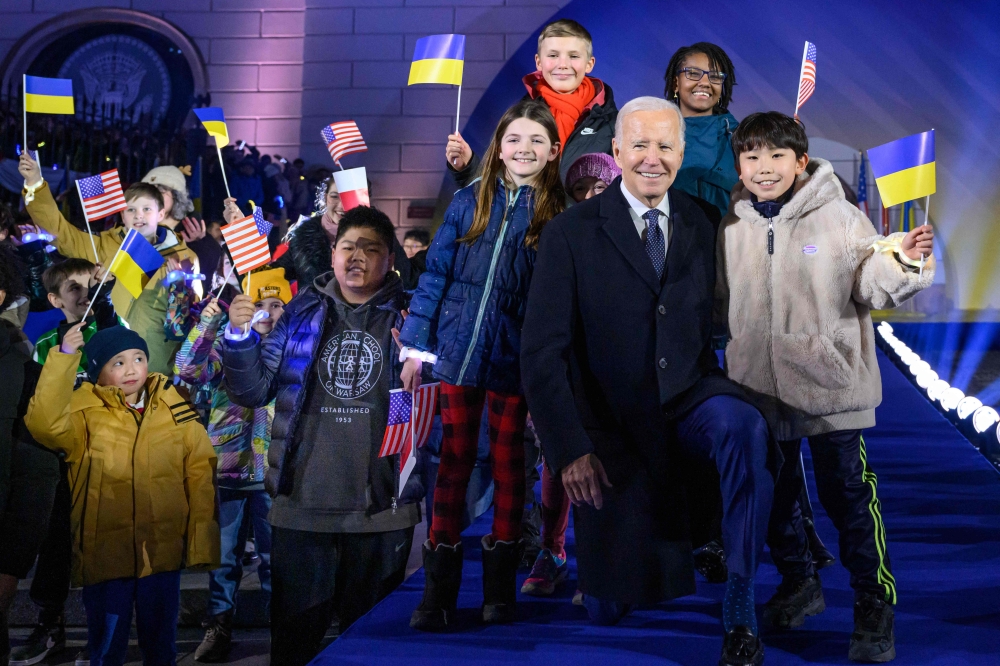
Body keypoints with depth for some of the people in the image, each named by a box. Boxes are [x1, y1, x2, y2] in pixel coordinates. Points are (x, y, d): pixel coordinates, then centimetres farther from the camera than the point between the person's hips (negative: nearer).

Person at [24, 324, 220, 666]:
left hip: (164, 552, 2)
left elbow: (201, 478, -2)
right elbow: (44, 422, -24)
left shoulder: (175, 410, 0)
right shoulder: (85, 412, -3)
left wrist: (202, 543, -7)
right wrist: (65, 356, -28)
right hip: (106, 554, -1)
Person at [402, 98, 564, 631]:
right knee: (454, 461, 5)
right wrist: (415, 345, 1)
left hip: (515, 360, -1)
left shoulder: (557, 217, -2)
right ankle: (439, 591, 11)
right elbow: (436, 273, 4)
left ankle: (500, 587, 22)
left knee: (507, 462, 10)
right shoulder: (469, 202, 2)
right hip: (459, 350, 1)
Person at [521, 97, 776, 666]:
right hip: (614, 430, -1)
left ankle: (740, 608, -23)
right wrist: (570, 450, -15)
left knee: (745, 429, -35)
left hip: (690, 404, 2)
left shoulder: (700, 227, 6)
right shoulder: (571, 233, -5)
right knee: (610, 606, -1)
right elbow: (542, 355, -9)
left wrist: (723, 403, -9)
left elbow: (708, 325, 9)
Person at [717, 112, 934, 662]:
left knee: (848, 496, 0)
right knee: (773, 493, 16)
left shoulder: (840, 218, -6)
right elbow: (720, 302, 20)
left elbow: (871, 286, -10)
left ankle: (874, 605, 15)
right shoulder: (732, 228, 7)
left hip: (830, 384, -4)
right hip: (760, 386, 4)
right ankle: (797, 584, 37)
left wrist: (903, 260, -28)